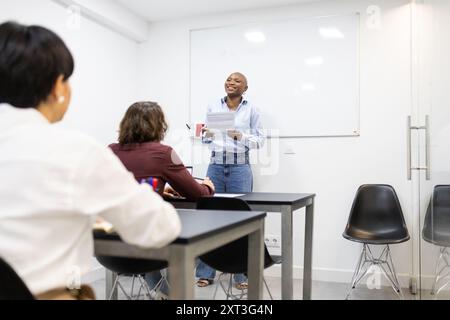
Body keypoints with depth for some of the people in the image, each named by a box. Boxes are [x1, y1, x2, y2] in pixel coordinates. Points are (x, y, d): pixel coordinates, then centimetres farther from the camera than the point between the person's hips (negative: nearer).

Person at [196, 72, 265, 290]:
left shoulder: (251, 110, 3)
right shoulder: (213, 107, 10)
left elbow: (260, 140, 0)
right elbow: (206, 139, 13)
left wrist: (240, 136, -16)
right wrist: (207, 135, -9)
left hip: (240, 168, -2)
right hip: (215, 167, 2)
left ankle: (242, 275, 10)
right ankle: (206, 273, 12)